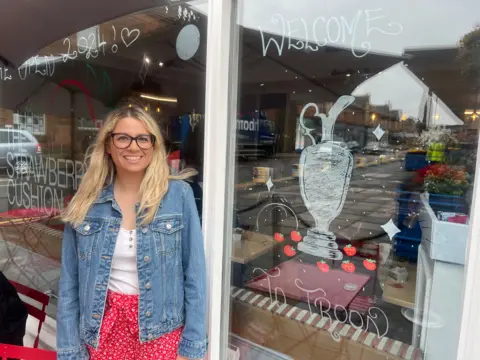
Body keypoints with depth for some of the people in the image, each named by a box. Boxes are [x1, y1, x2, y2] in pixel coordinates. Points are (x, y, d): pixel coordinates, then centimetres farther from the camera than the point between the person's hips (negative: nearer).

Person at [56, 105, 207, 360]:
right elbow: (70, 281, 1)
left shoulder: (179, 194, -11)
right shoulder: (85, 202, -4)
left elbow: (194, 273, -9)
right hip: (104, 326, 2)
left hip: (161, 328, -1)